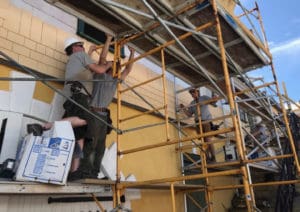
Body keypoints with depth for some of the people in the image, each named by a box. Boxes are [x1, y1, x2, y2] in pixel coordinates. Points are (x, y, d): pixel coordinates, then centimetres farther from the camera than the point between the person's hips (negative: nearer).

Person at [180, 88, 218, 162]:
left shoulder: (204, 97, 8)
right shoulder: (192, 103, 18)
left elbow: (213, 102, -5)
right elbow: (189, 114, 12)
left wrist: (215, 100, -27)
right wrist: (183, 108, -2)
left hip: (206, 120, -4)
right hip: (198, 122, 4)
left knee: (208, 139, -13)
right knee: (203, 141, -1)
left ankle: (213, 158, -7)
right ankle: (208, 158, 0)